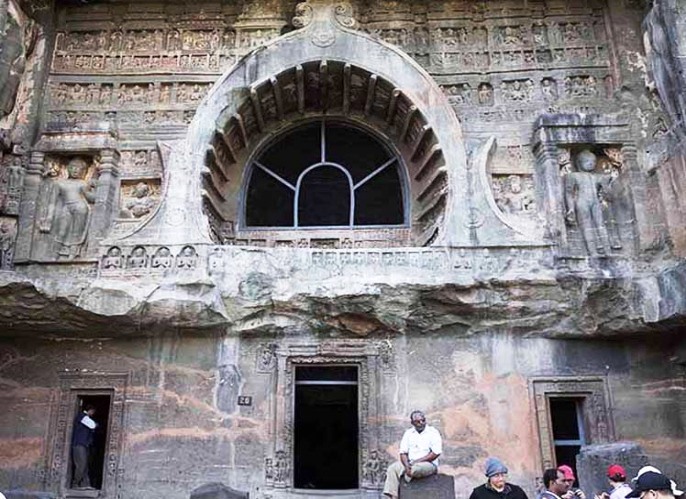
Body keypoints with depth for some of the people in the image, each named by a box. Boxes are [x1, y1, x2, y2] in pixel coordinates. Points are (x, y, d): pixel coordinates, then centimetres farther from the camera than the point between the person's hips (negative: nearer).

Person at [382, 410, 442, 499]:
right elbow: (403, 452, 5)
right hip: (410, 463, 5)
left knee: (415, 469, -37)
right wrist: (407, 466, -16)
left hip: (429, 464, -5)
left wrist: (417, 461, -16)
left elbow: (436, 453, -13)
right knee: (392, 468, -19)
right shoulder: (408, 433, 11)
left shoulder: (433, 432, -3)